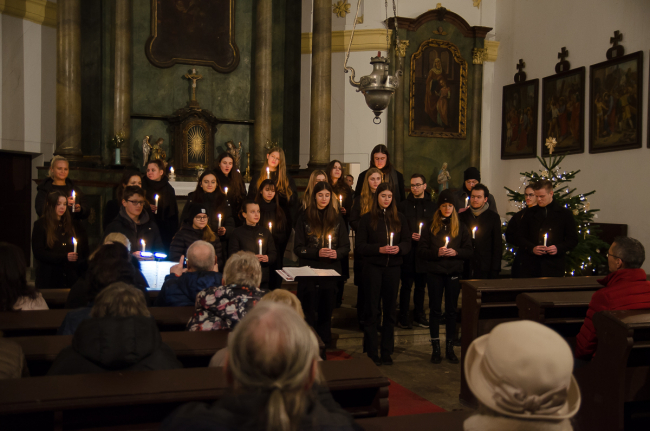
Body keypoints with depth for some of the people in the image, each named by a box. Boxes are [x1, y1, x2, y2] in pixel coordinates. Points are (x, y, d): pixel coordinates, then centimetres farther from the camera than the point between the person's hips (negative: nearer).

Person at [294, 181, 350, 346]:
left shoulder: (337, 219, 9)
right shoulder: (304, 218, 4)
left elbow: (346, 246, 8)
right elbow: (298, 248, 0)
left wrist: (337, 253, -13)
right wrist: (316, 252, -16)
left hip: (330, 271, 2)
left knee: (326, 311, 6)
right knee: (308, 312, -1)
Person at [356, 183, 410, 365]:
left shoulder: (400, 218, 10)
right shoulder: (367, 219, 2)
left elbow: (407, 242, 8)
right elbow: (360, 245, -3)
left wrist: (399, 248, -13)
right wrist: (379, 249, -16)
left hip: (393, 267, 3)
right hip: (372, 267, -2)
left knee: (390, 309, 8)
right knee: (371, 310, 1)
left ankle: (386, 352, 17)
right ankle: (371, 352, 8)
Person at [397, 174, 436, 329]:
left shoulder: (432, 206, 8)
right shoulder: (403, 205, 5)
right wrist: (409, 236, -12)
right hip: (408, 251, -2)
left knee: (421, 284, 10)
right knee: (406, 284, -1)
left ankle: (419, 315, 20)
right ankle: (403, 317, 5)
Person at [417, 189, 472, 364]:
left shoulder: (460, 227, 7)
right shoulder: (430, 226, 4)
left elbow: (469, 251, 4)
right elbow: (421, 251, 0)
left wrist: (455, 252, -14)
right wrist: (436, 253, -17)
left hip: (454, 273, 1)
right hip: (434, 272, -1)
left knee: (451, 310, 5)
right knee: (435, 310, 3)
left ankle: (450, 348, 15)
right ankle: (435, 348, 10)